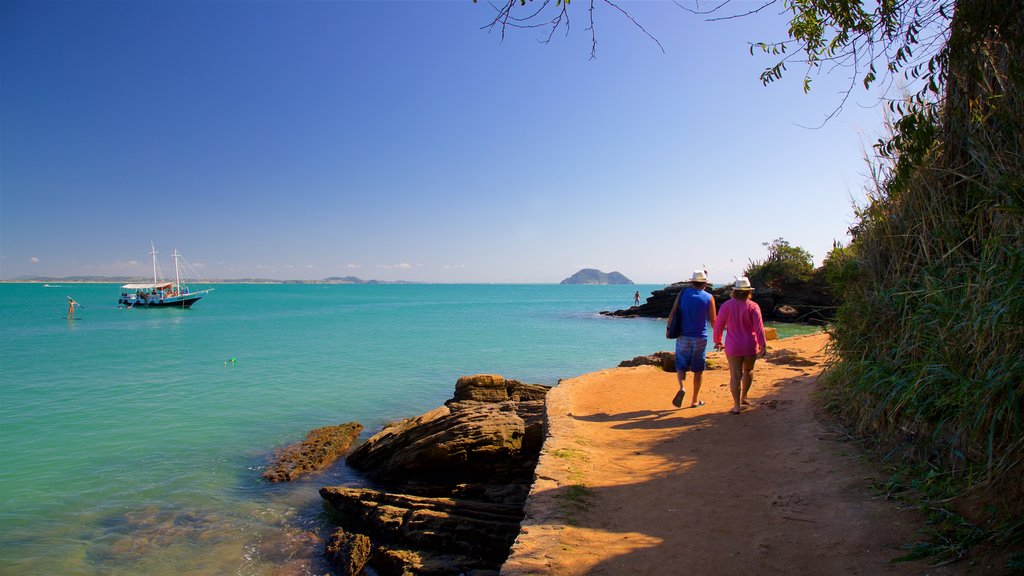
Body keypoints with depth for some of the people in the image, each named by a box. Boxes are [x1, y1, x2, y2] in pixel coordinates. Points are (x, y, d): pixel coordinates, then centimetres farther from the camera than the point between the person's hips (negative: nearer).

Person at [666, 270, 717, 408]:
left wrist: (669, 329, 4)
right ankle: (695, 400, 17)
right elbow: (713, 320, 0)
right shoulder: (709, 298, -3)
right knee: (698, 370, 11)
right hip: (700, 338, 0)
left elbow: (673, 313, -5)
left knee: (681, 366, 10)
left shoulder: (683, 293, -1)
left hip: (683, 337, 1)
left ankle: (682, 388, -19)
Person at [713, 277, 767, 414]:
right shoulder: (753, 306, -7)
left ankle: (737, 406, 0)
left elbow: (719, 325, 0)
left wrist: (717, 341, 13)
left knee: (735, 375, 1)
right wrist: (762, 345, -7)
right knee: (748, 371, 24)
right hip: (750, 346, 1)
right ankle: (743, 397, 32)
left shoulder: (727, 305, -3)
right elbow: (759, 327, -11)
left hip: (733, 346, 0)